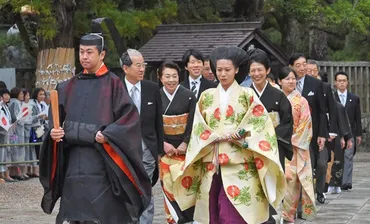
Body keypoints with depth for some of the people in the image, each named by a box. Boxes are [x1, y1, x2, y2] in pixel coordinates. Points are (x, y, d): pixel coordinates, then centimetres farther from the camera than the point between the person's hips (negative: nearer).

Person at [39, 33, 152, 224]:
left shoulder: (113, 84, 0)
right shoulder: (69, 87, 14)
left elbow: (129, 117, -6)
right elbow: (55, 119, 17)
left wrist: (107, 135, -18)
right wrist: (54, 133, -4)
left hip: (102, 163, -4)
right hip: (74, 164, 4)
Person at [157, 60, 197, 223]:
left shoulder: (188, 96, -1)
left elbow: (194, 123, -3)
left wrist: (185, 144, -12)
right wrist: (163, 144, -11)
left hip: (185, 147, -1)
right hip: (165, 147, 1)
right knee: (168, 185, -2)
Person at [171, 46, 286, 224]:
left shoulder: (247, 95, 3)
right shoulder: (206, 97, 11)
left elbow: (259, 126, -3)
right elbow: (199, 129, 6)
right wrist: (221, 135, -11)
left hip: (239, 165, -3)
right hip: (211, 165, 3)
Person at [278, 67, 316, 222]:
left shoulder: (301, 101, 2)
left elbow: (304, 125, -1)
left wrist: (292, 141, -7)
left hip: (295, 146, -2)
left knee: (290, 177, -7)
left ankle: (288, 213, -2)